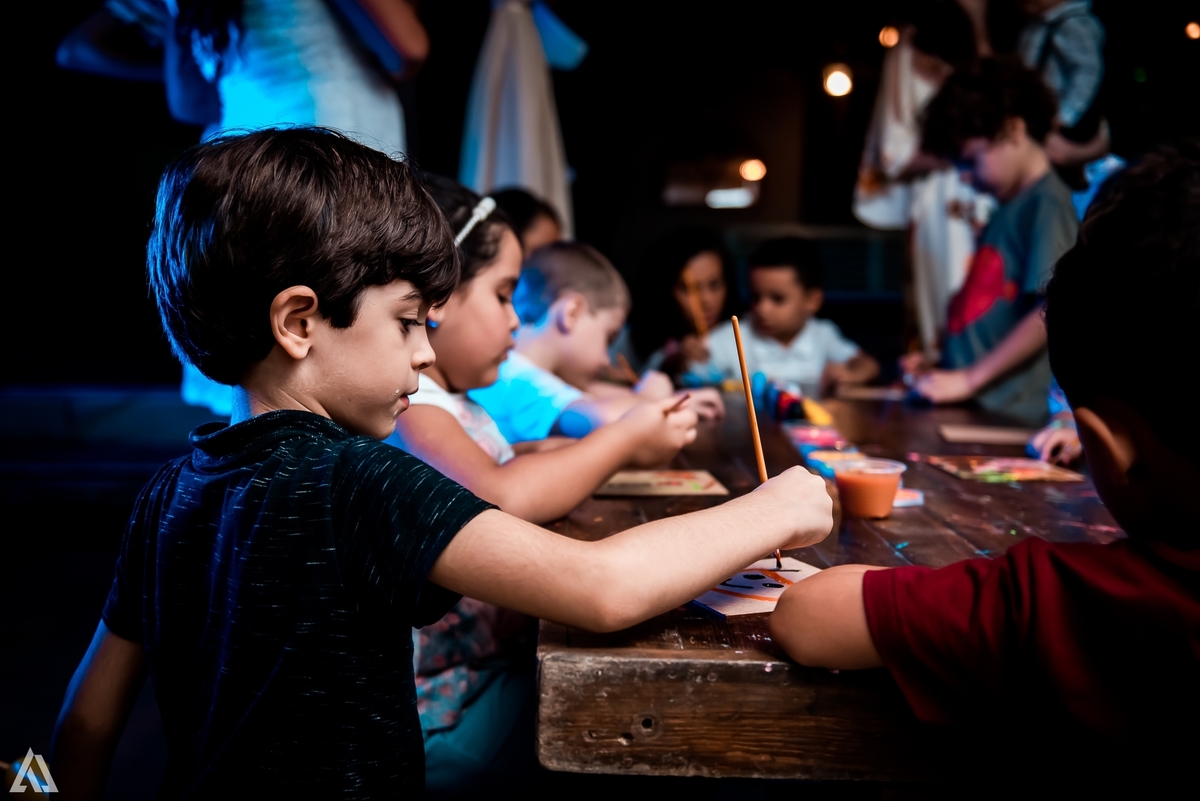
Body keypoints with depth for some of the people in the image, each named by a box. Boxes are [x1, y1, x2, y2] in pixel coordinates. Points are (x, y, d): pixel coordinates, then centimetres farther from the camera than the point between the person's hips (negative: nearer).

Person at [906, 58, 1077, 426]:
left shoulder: (1047, 203, -9)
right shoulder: (1010, 206, 16)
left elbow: (1051, 311, -17)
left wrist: (969, 378, -14)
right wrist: (942, 366, 8)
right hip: (968, 406, 7)